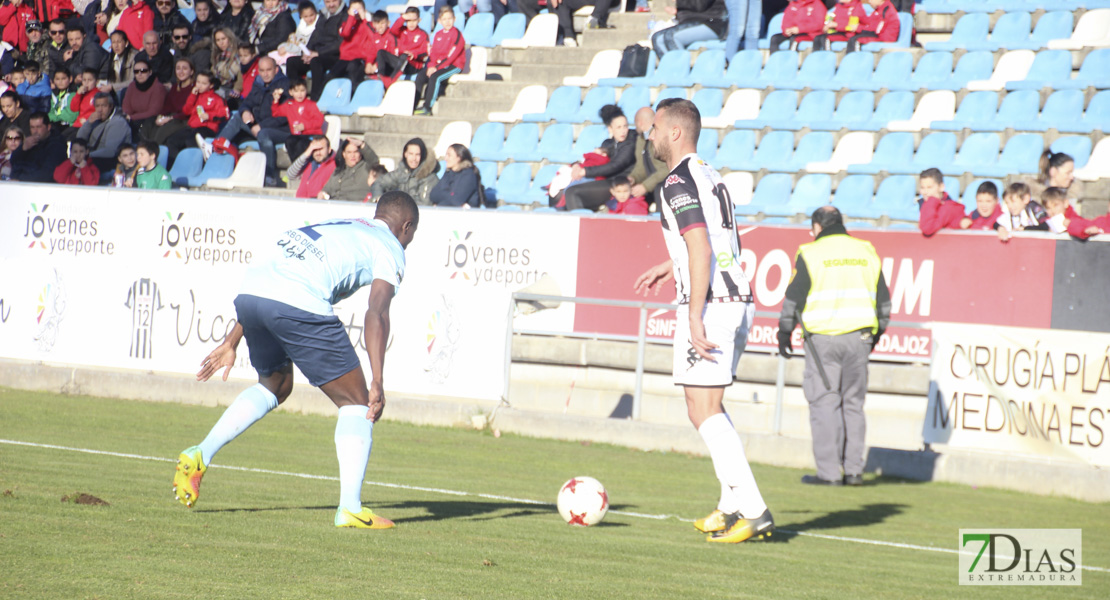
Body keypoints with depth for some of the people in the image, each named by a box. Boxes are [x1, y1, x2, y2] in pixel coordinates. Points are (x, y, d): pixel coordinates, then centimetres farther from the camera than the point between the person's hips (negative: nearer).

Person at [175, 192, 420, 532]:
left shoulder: (334, 227, 35)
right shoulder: (390, 248, 14)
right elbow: (376, 314, -5)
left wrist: (231, 343, 38)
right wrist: (377, 382, -11)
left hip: (248, 289, 7)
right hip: (299, 306, -7)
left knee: (275, 387, 33)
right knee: (355, 402, 7)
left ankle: (199, 455, 21)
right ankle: (350, 508, -1)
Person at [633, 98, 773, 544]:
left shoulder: (678, 182, -11)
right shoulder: (710, 177, 18)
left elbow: (701, 250, -21)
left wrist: (694, 318, -24)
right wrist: (671, 265, 36)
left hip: (709, 303, -9)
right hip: (738, 301, 9)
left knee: (703, 411, -7)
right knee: (708, 409, 18)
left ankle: (754, 510, -12)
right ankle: (733, 505, 14)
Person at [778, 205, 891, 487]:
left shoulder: (810, 254, -3)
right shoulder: (866, 252, 11)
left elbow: (794, 299, -3)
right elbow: (883, 299, 16)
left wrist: (784, 333, 7)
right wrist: (877, 333, 26)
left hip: (823, 338, -4)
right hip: (859, 337, 4)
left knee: (824, 402, -2)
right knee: (854, 402, 11)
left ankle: (828, 472, -6)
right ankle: (854, 470, 8)